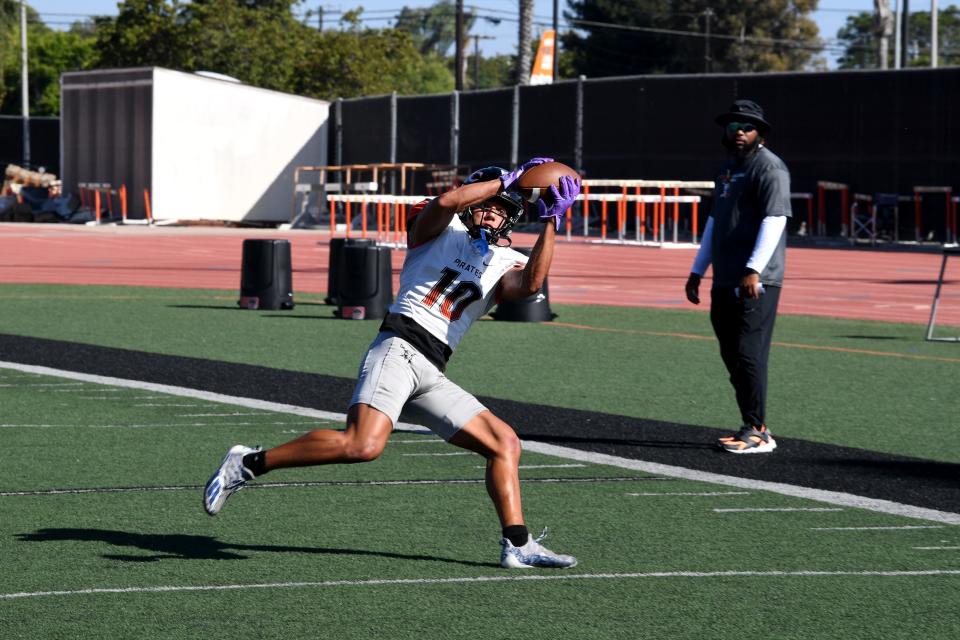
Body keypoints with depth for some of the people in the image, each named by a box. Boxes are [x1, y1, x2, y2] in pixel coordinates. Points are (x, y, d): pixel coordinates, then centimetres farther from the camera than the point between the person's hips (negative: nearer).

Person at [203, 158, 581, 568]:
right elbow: (446, 202, -15)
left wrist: (551, 223, -10)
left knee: (504, 443, 4)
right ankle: (249, 464, -17)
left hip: (433, 374, 7)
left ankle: (517, 546, 9)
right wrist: (509, 179, -8)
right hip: (399, 348, -7)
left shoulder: (505, 263, 19)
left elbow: (529, 285, -5)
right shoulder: (439, 228, 10)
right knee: (363, 446, -27)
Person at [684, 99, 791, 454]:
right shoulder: (727, 169, 21)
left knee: (749, 354, -12)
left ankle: (756, 432, -9)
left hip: (756, 282, -9)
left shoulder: (769, 167, -8)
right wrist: (697, 272, 23)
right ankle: (755, 429, 14)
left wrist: (753, 270, -27)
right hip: (724, 282, 9)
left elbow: (775, 220, -18)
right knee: (732, 357, 9)